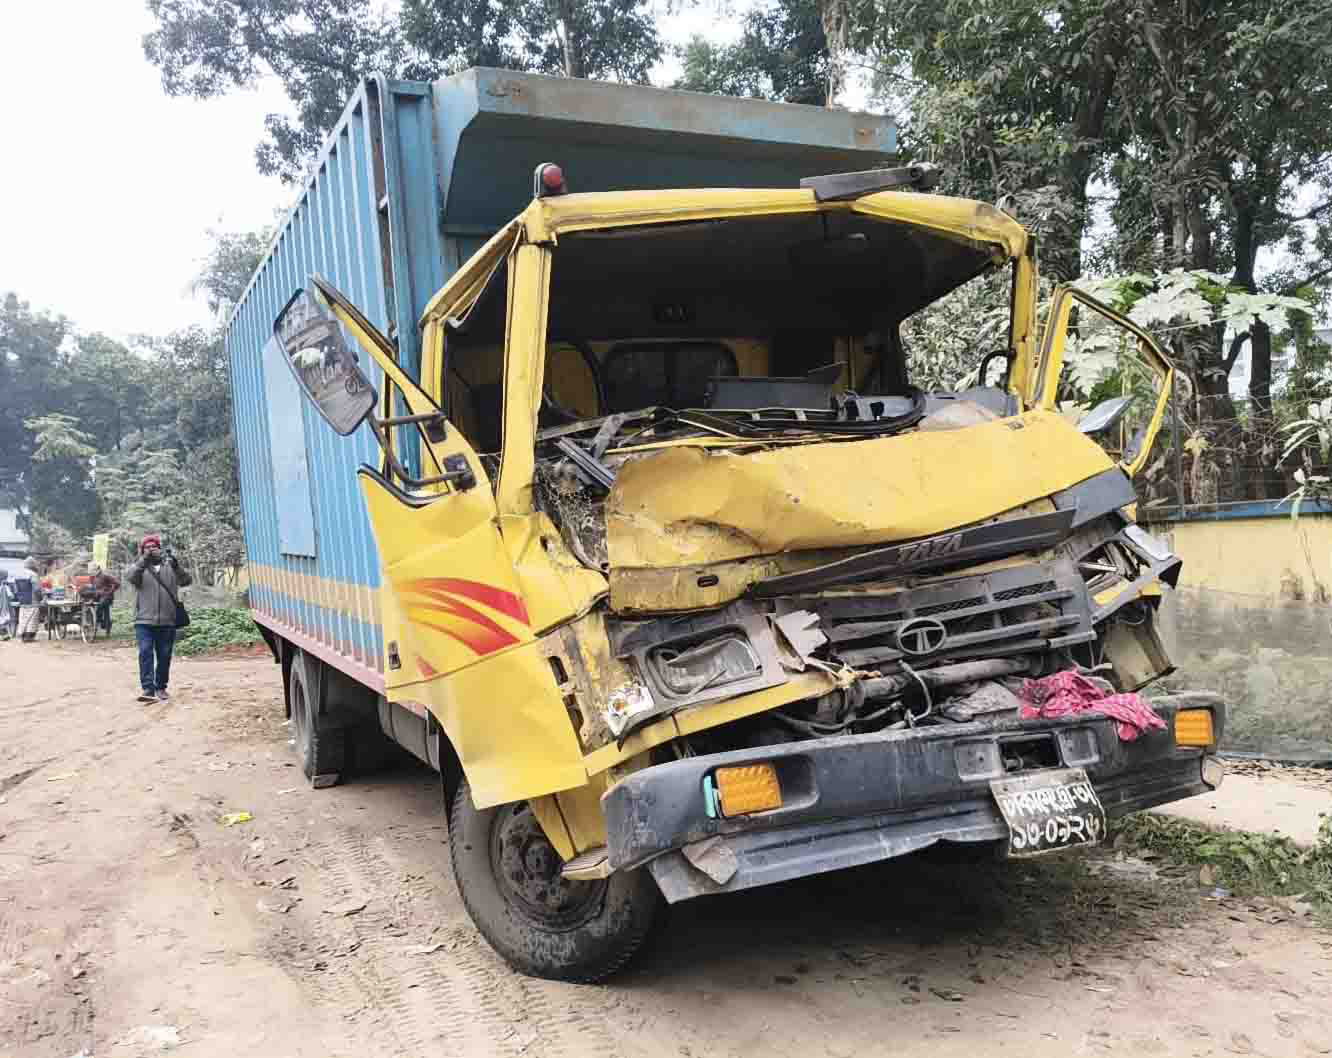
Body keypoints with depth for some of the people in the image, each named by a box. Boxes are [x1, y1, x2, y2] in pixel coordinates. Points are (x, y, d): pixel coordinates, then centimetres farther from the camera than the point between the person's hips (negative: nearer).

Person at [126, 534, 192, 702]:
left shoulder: (169, 567, 11)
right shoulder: (140, 568, 8)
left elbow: (187, 581, -1)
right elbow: (129, 576, -14)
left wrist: (177, 567, -20)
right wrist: (144, 560, -27)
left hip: (167, 621, 2)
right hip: (144, 621, -2)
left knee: (164, 656, 7)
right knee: (145, 653, -13)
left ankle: (161, 688, 20)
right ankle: (148, 689, -15)